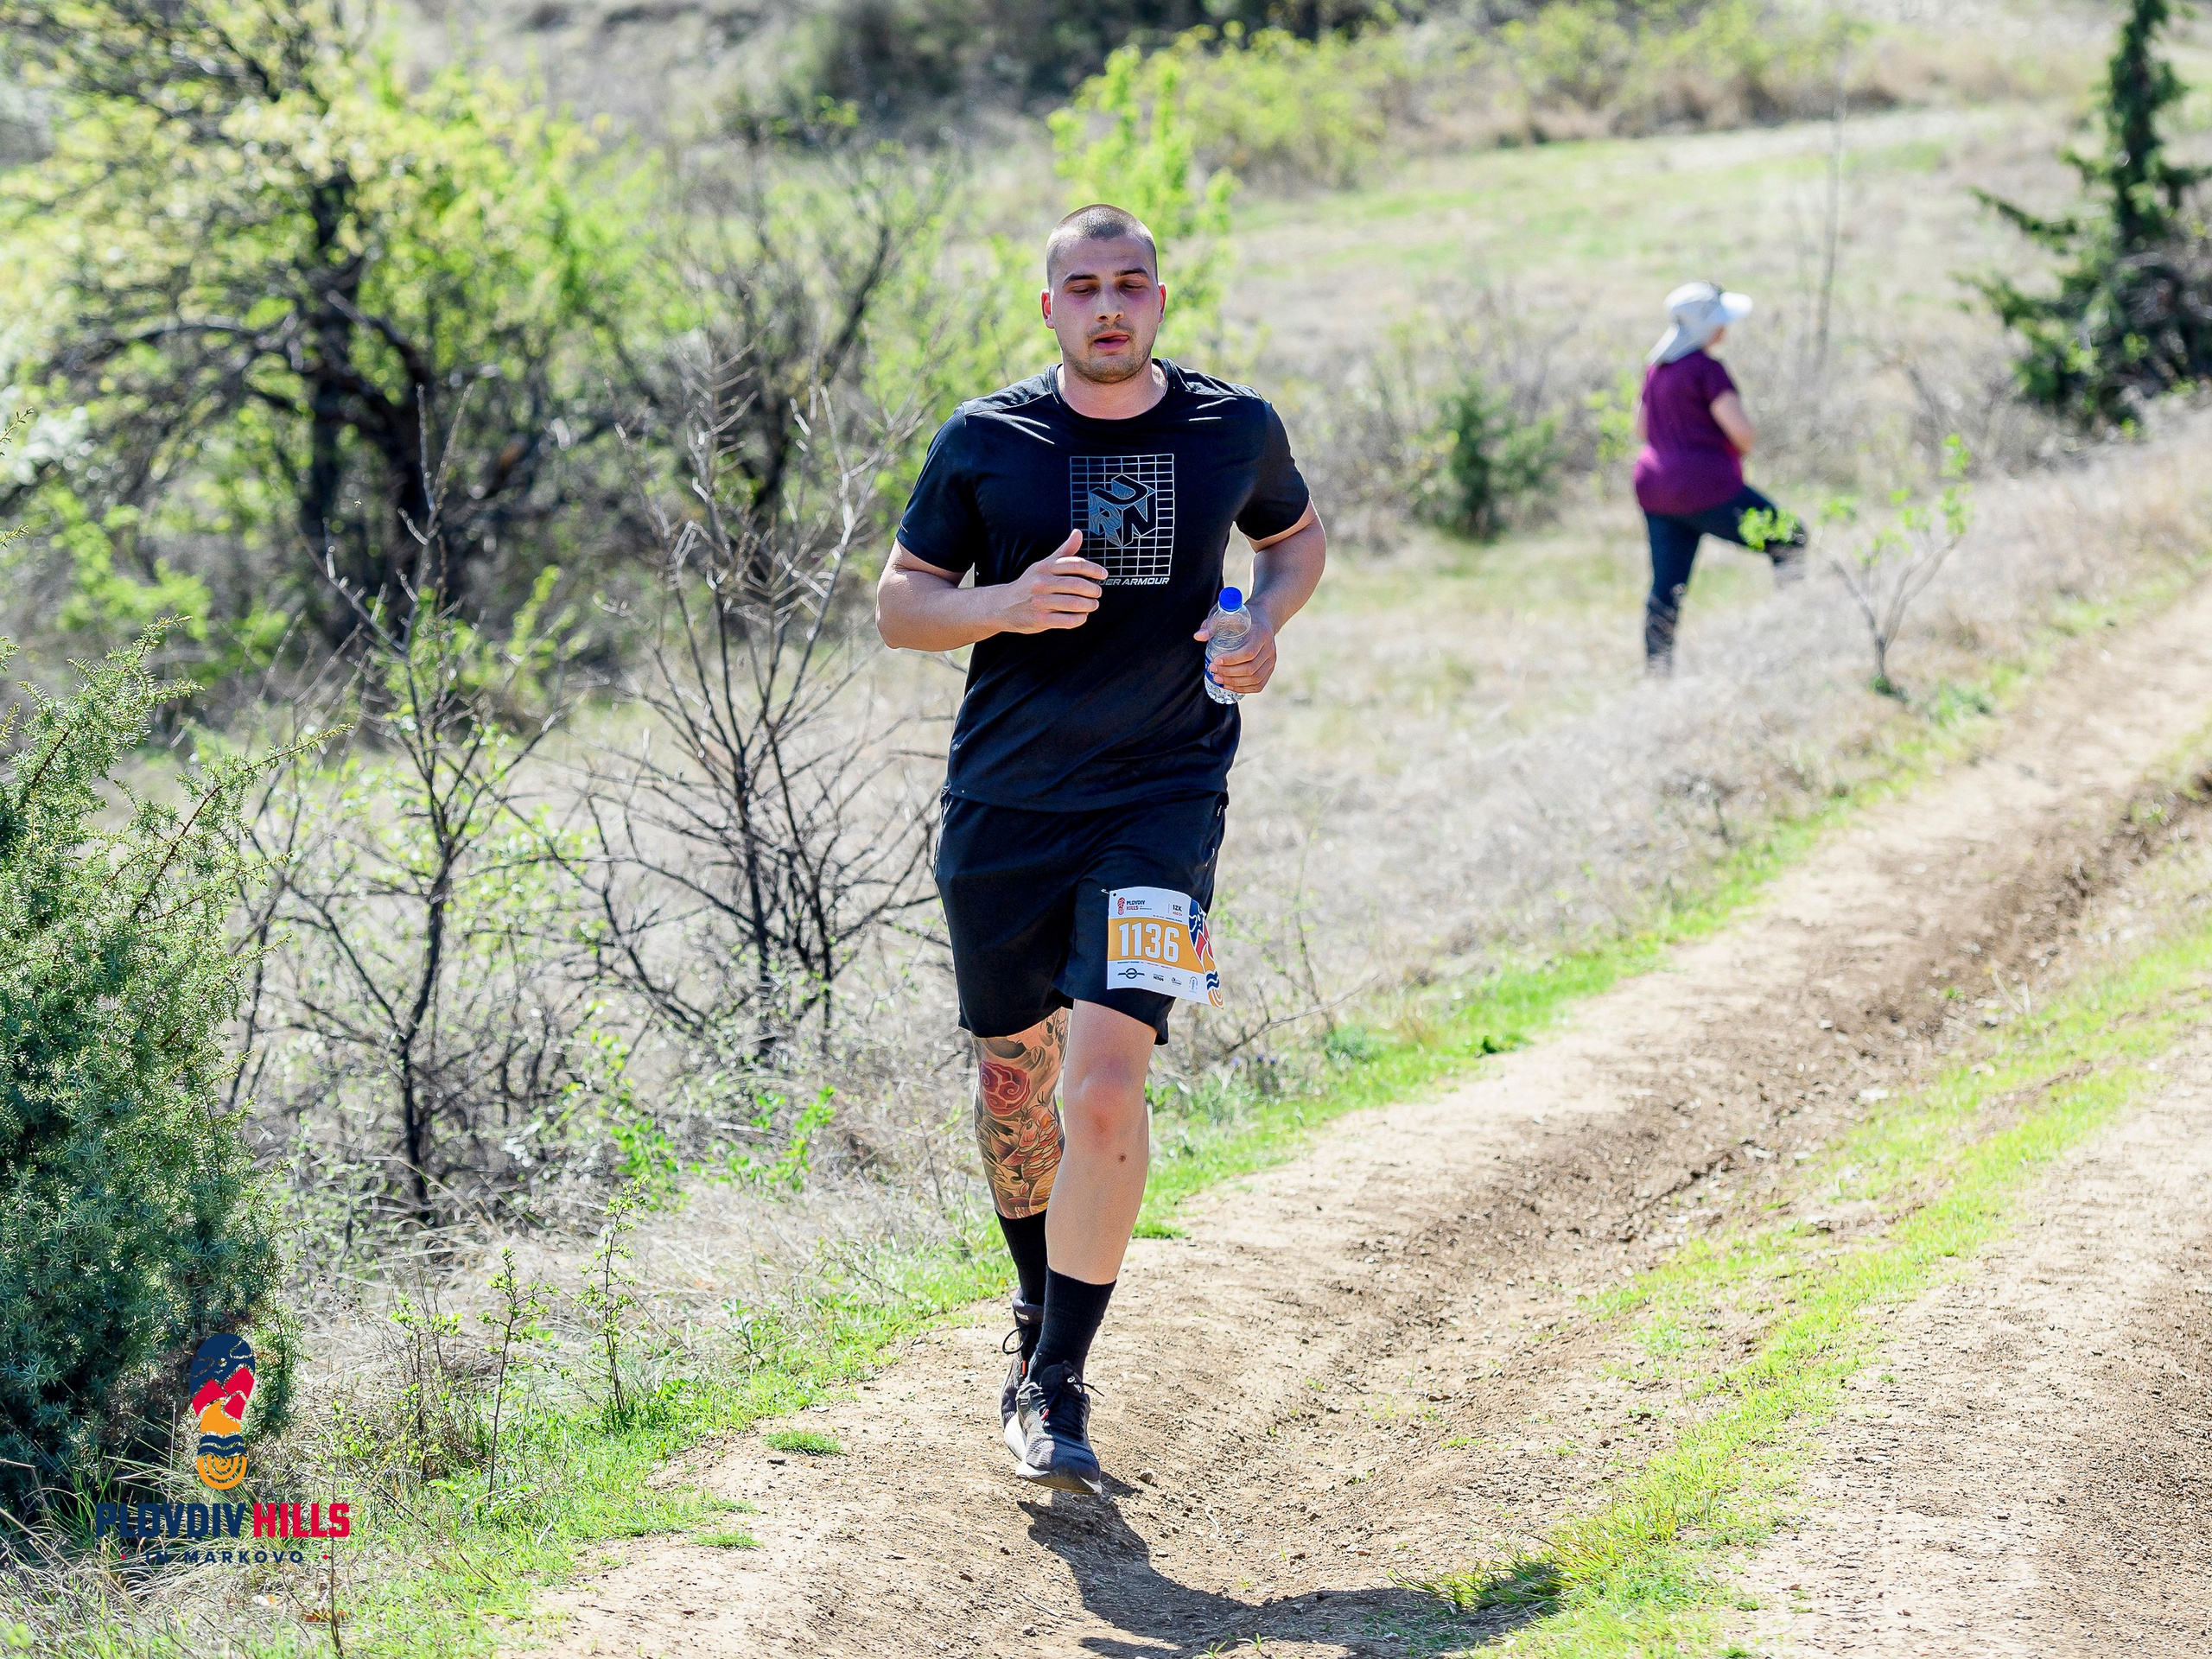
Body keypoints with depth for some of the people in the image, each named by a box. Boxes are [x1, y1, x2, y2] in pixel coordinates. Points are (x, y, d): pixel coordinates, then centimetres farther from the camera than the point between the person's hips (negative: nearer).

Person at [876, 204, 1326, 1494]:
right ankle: (1040, 1317, 40)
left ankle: (1060, 1389, -8)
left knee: (1108, 1076, -17)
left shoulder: (1236, 429, 2)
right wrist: (1007, 604, -16)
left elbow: (1297, 532, 22)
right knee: (1013, 1081, 12)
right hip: (1003, 806, 1)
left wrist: (1265, 625, 1)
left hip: (1163, 799, -1)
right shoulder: (985, 443, -1)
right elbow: (900, 604, 4)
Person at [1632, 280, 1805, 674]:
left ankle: (1655, 672, 5)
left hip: (1657, 490, 8)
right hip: (1706, 489, -8)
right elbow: (1742, 430, -19)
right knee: (1789, 542, 5)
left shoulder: (1657, 365, 13)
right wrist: (1740, 450, 3)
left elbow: (1642, 427, 24)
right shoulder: (1706, 369, -14)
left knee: (1666, 588, 8)